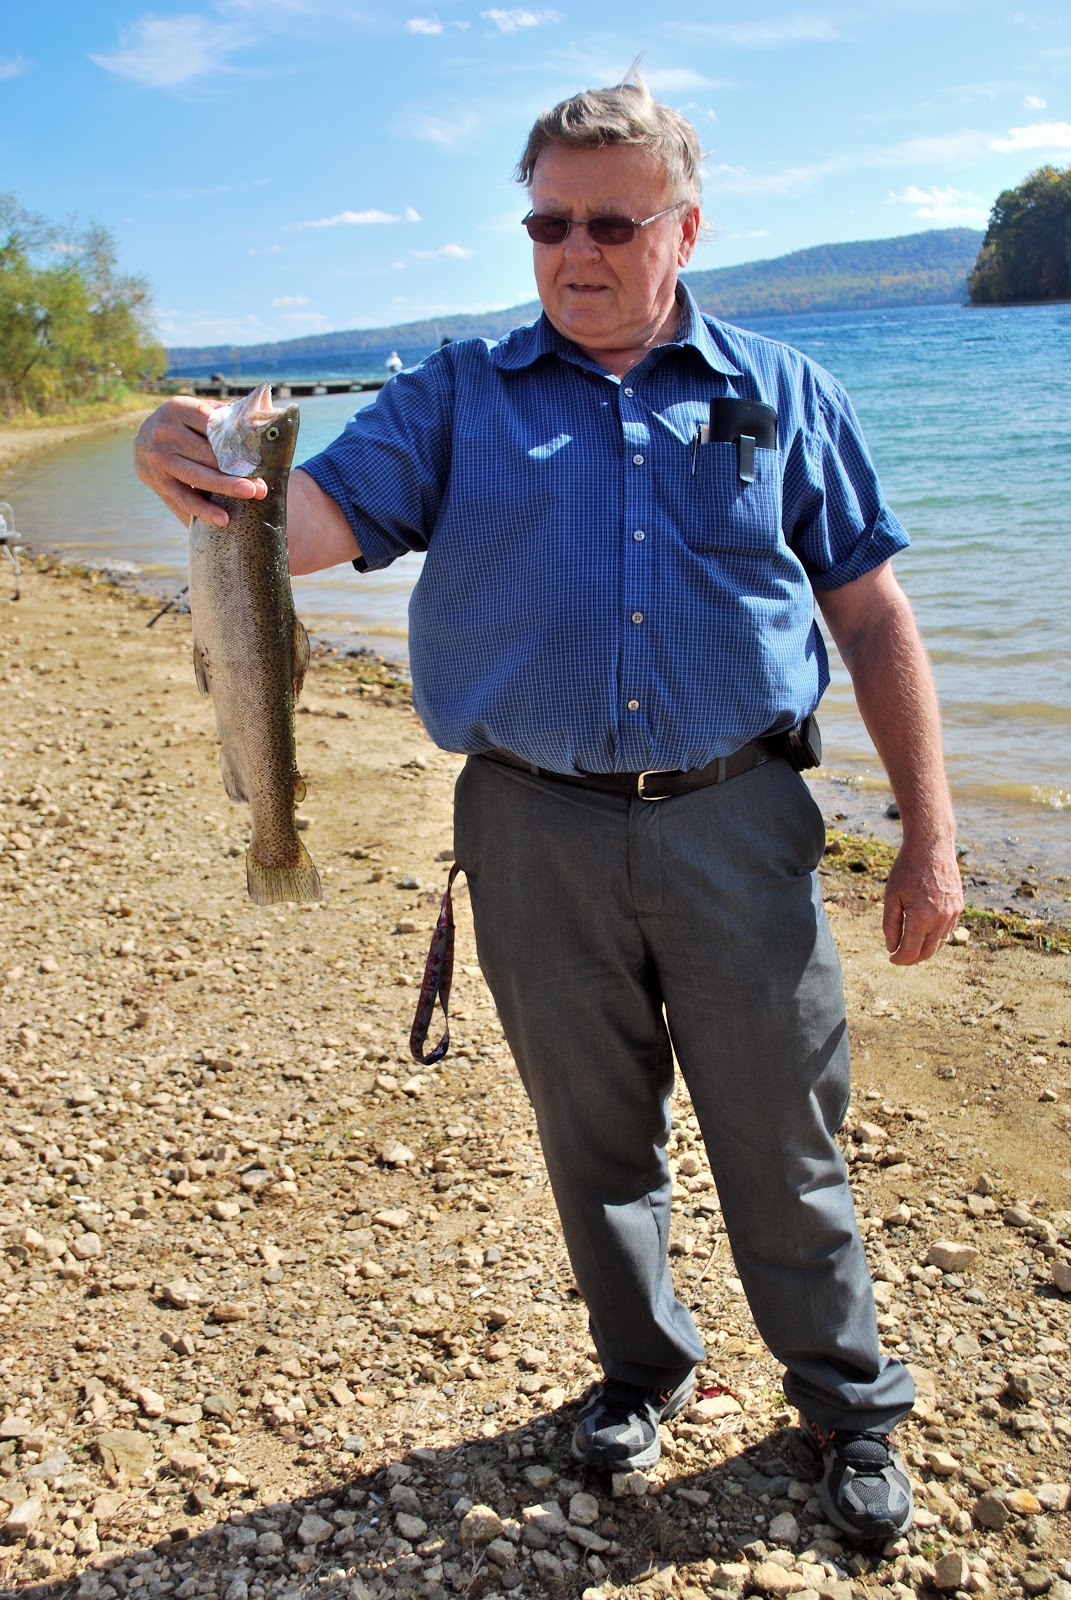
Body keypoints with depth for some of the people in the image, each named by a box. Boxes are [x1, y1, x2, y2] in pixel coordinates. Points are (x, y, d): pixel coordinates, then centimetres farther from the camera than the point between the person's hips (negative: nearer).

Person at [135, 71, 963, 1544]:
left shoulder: (780, 394, 5)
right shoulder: (458, 397, 6)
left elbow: (872, 615, 5)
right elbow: (317, 520, -9)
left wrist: (929, 836, 1)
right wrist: (208, 475, -33)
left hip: (736, 825, 0)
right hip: (538, 835, 1)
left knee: (783, 1141, 9)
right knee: (593, 1135, 16)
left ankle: (851, 1405, 33)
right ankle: (643, 1366, 41)